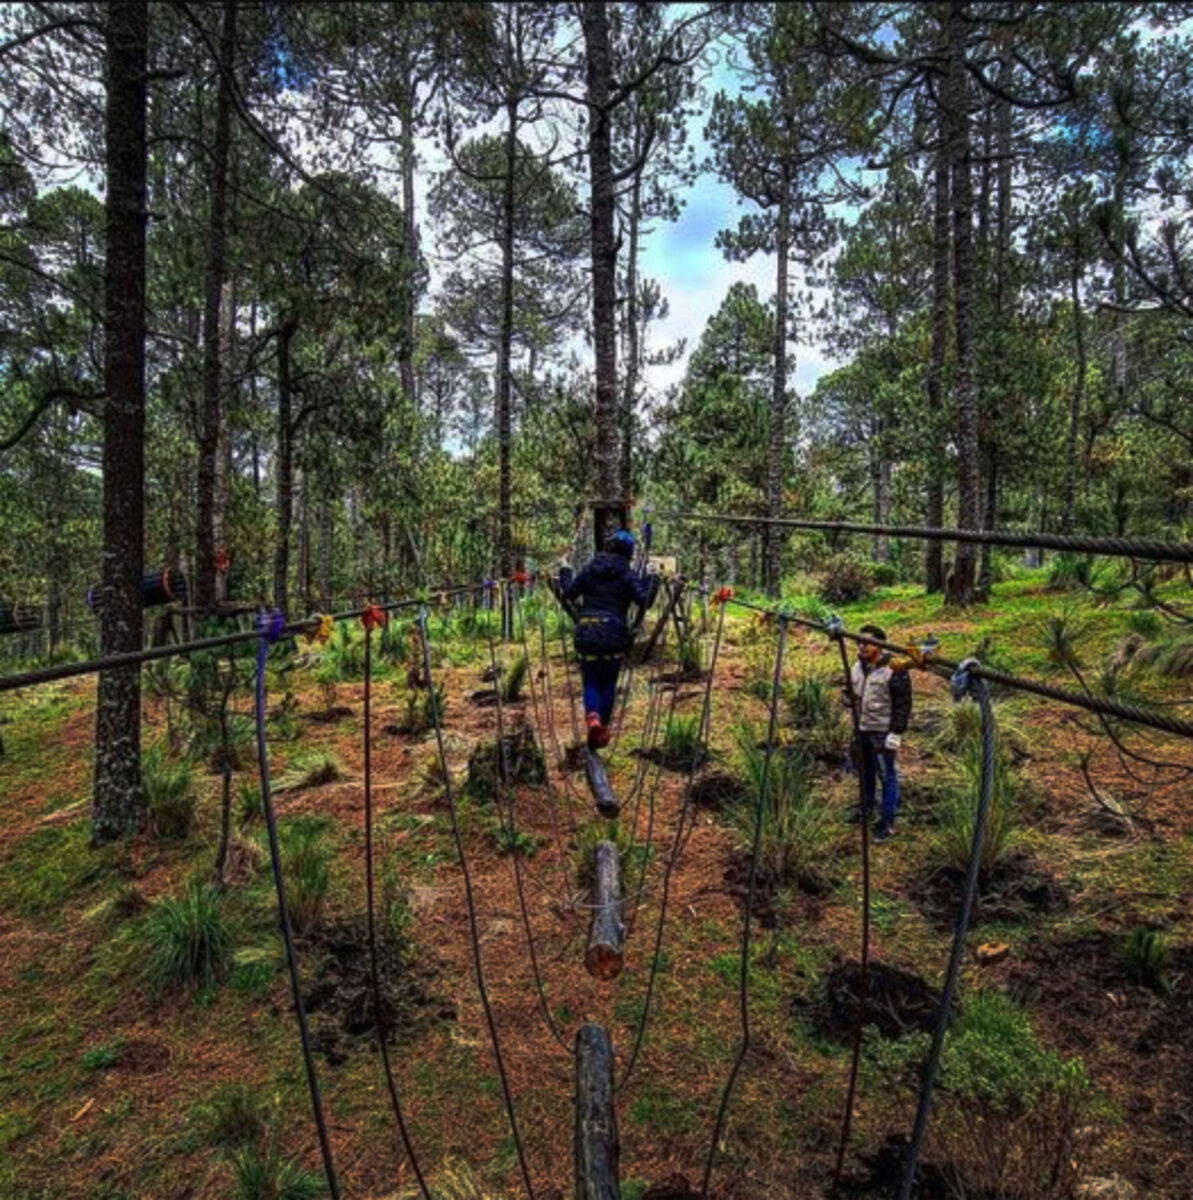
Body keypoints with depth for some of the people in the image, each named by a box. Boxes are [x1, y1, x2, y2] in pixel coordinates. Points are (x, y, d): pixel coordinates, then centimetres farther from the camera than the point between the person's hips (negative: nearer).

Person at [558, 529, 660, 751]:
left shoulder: (590, 569, 5)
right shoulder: (628, 575, -3)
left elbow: (568, 594, 8)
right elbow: (644, 601, -10)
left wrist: (565, 572, 24)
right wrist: (652, 580, 3)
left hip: (587, 635, 1)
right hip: (614, 636, -1)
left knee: (591, 682, 10)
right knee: (608, 683, 13)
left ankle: (592, 718, -17)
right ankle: (604, 728, 18)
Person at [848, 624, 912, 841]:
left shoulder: (894, 669, -16)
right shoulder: (857, 667, 7)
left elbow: (903, 704, -14)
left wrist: (896, 733, -16)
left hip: (882, 732, -7)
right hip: (862, 730, 7)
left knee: (887, 776, -1)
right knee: (865, 772, 19)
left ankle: (887, 822, 9)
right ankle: (866, 810, 36)